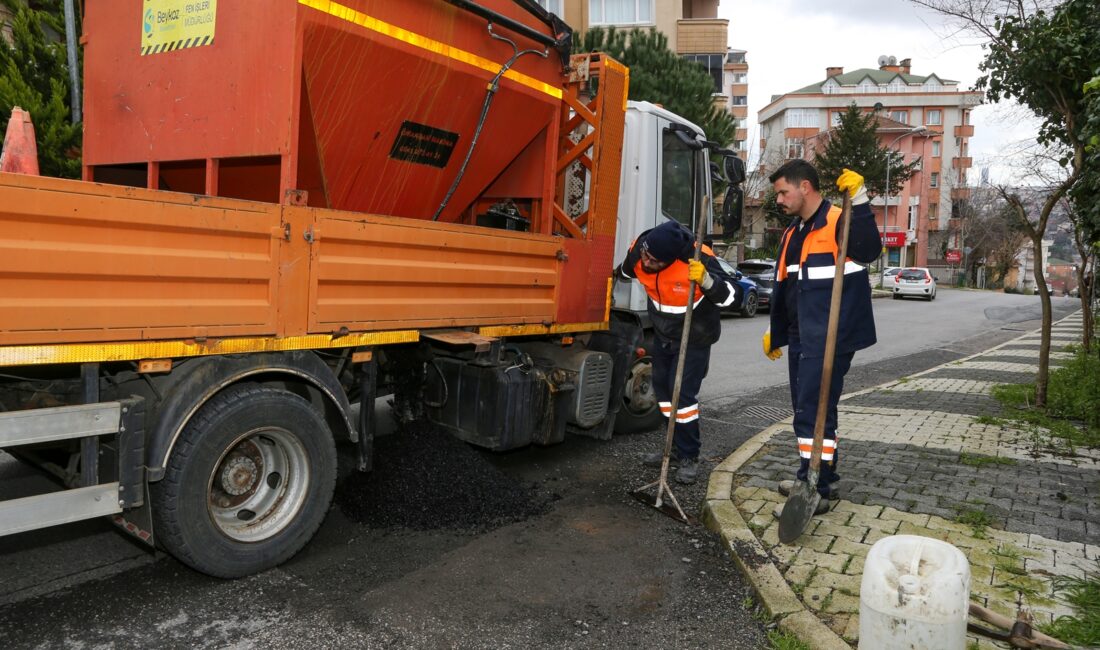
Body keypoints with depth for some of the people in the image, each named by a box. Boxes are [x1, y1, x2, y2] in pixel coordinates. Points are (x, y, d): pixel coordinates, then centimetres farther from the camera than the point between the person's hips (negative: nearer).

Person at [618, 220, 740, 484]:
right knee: (662, 387, 12)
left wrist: (706, 280, -43)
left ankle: (689, 457, 5)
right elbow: (627, 270, 7)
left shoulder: (698, 259, -34)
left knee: (683, 393, -10)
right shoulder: (639, 250, -19)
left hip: (694, 338, -6)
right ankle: (677, 447, 27)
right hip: (662, 333, 6)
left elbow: (729, 294, -26)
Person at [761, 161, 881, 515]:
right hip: (800, 338, 9)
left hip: (829, 339, -9)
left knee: (813, 412, -9)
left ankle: (816, 489, 0)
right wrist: (775, 332, 27)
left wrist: (860, 203, -34)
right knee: (807, 410, 15)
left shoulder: (839, 222, -10)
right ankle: (817, 477, 29)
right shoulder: (792, 233, 16)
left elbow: (868, 250, -30)